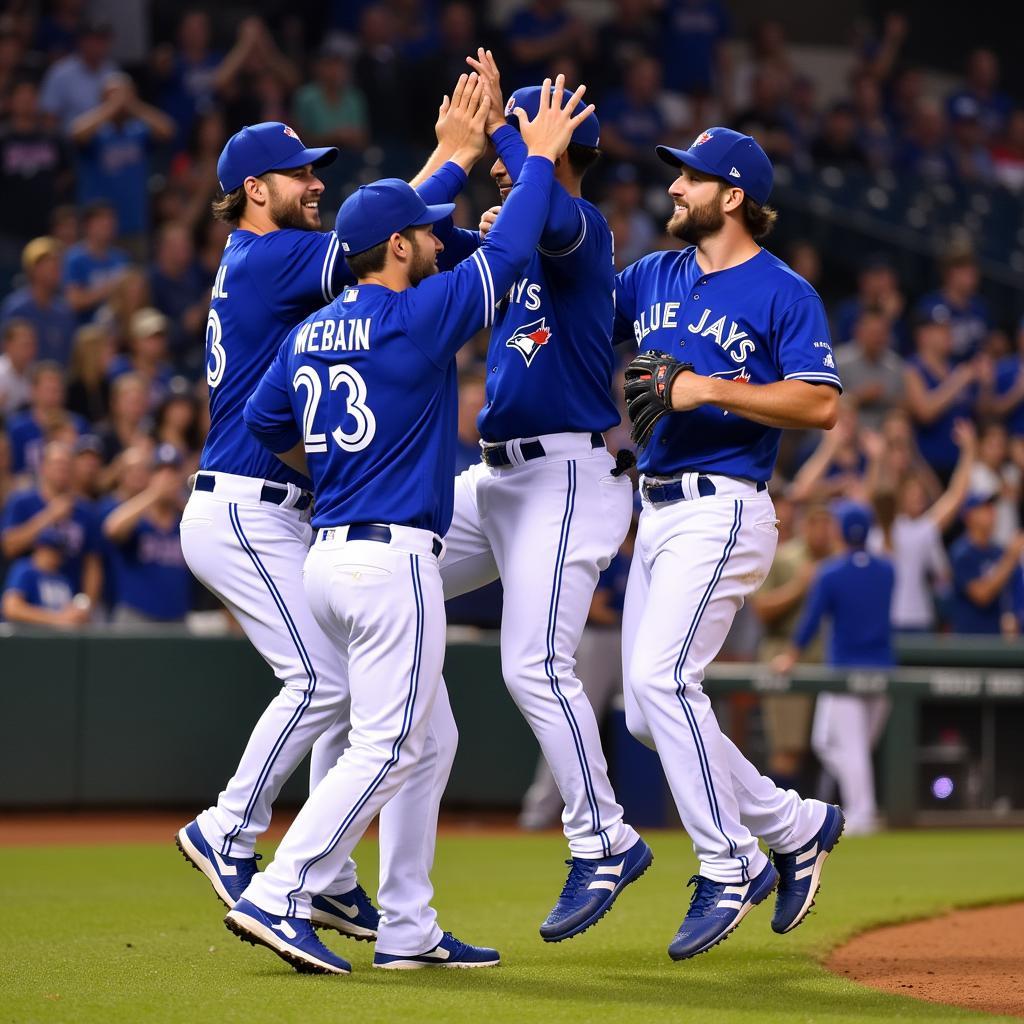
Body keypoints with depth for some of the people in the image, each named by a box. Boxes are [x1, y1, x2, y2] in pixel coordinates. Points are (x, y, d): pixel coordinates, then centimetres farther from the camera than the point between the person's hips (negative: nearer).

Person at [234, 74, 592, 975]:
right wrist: (540, 158, 3)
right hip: (392, 556, -9)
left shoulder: (311, 333, 12)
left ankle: (406, 930, 14)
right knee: (386, 749, -8)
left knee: (426, 739, 15)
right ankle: (276, 899, -15)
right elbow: (506, 252, -7)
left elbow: (263, 420, 20)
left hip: (330, 554, 9)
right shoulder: (415, 318, -11)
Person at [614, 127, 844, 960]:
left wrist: (704, 389, -18)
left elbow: (821, 405, -14)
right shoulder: (655, 276, 16)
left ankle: (729, 868, -11)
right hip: (657, 512, 8)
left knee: (661, 675, -21)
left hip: (722, 510, -8)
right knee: (648, 715, 7)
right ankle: (795, 827, 21)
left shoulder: (782, 292, -6)